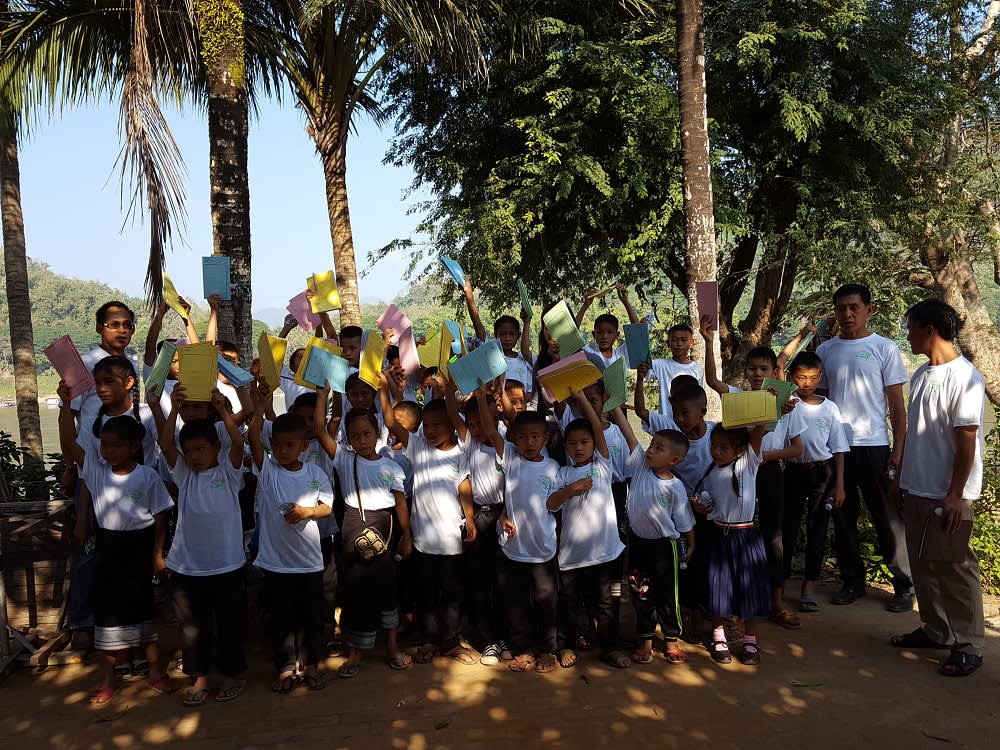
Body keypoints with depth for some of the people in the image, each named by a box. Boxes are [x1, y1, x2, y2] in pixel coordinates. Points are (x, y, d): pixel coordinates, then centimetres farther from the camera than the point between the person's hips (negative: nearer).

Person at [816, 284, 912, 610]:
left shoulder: (885, 349, -1)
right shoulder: (825, 351, 8)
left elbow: (897, 405, -2)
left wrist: (898, 451, -7)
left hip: (874, 446, -3)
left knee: (888, 519, 1)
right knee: (843, 518, 11)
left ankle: (904, 585, 13)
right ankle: (852, 581, 23)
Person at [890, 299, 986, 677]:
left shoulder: (964, 377, -16)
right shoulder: (921, 374, 9)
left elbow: (966, 441, -17)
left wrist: (955, 495, -18)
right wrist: (900, 477, 17)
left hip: (948, 494, -8)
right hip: (917, 489, 8)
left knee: (955, 568, 1)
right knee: (923, 564, 15)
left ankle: (968, 646, 12)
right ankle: (935, 630, 29)